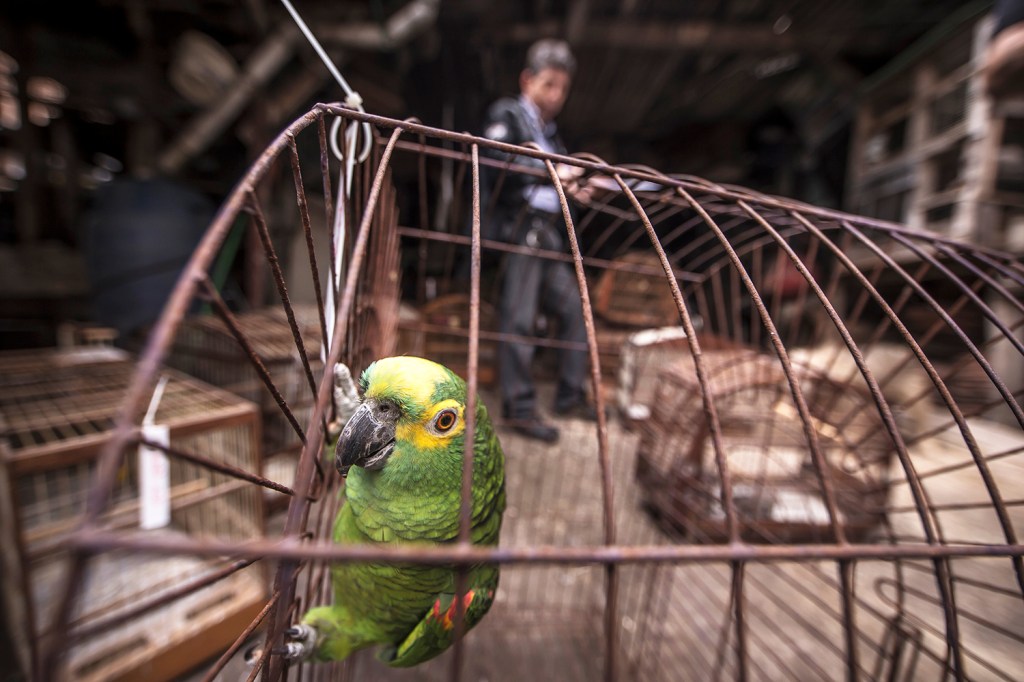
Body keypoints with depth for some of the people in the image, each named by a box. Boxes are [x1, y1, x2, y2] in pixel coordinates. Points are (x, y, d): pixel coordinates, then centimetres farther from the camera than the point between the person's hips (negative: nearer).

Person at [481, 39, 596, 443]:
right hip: (518, 227, -8)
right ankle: (519, 407, -3)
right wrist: (549, 174, -21)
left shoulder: (551, 133, 26)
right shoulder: (507, 114, 6)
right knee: (518, 317, -10)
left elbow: (556, 187, 20)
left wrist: (572, 190, -1)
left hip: (548, 234, 8)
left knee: (574, 308, 5)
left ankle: (570, 397, 14)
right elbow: (495, 165, -13)